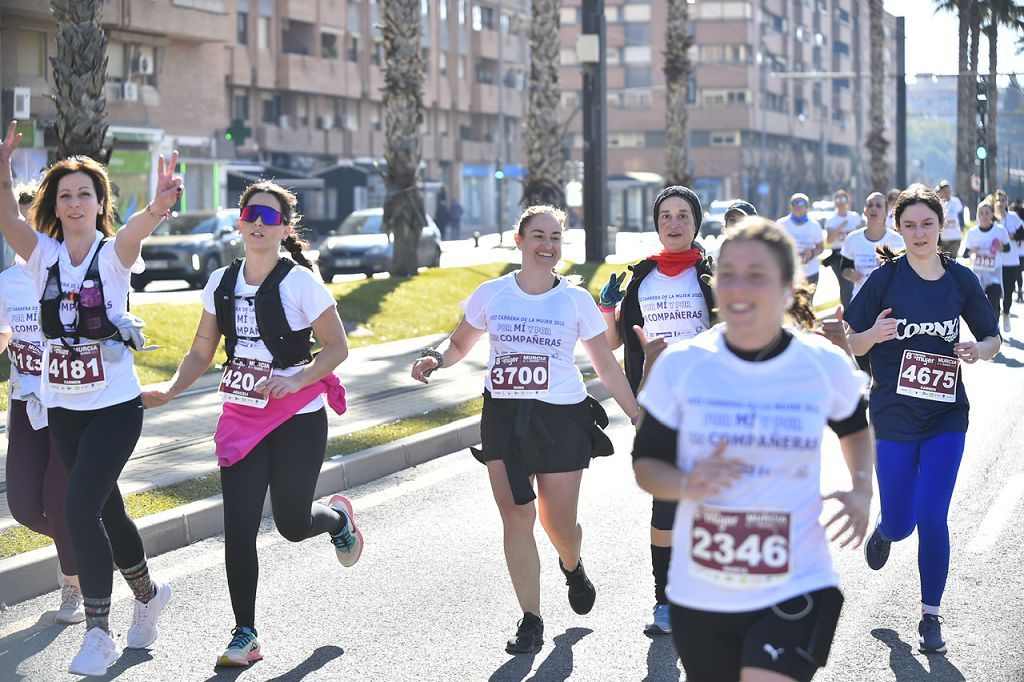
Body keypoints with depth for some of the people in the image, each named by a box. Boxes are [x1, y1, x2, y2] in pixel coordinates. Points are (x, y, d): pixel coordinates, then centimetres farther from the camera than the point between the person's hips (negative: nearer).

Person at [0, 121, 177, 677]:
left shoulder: (114, 254, -8)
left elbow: (138, 227, -32)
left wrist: (158, 206, -55)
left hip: (115, 406, -5)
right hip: (63, 409, 5)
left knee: (80, 508, -16)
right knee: (105, 509, 17)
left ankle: (98, 632, -5)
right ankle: (147, 593, 41)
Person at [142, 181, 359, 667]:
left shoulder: (300, 283, -10)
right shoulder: (221, 284, 4)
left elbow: (336, 347, -8)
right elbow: (201, 353, 10)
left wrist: (297, 380, -24)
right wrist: (170, 391, -6)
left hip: (297, 418, -4)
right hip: (241, 418, 4)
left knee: (292, 525, 4)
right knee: (238, 528, -4)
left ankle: (338, 516, 42)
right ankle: (244, 636, 7)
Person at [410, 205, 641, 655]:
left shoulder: (576, 300, 1)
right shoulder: (491, 294, 3)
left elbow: (607, 367, 6)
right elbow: (459, 345, 14)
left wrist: (639, 416, 3)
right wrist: (434, 359, -8)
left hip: (561, 418, -1)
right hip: (504, 417, 1)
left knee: (559, 524, 2)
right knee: (516, 518, -5)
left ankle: (572, 567, 39)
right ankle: (531, 621, 3)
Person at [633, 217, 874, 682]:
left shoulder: (827, 366, -3)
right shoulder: (679, 365, -5)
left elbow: (855, 430, 19)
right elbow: (645, 463, 2)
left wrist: (861, 490, 1)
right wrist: (686, 484, -19)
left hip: (797, 589, -2)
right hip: (699, 597, 2)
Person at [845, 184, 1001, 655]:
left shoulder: (960, 280, 1)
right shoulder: (886, 279, -6)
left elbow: (992, 338, 12)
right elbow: (849, 344, -4)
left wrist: (979, 349, -11)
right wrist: (874, 334, -26)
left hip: (946, 416, 1)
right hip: (894, 416, -1)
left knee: (931, 516, -9)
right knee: (900, 523, 5)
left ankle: (930, 617, 7)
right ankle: (885, 531, 45)